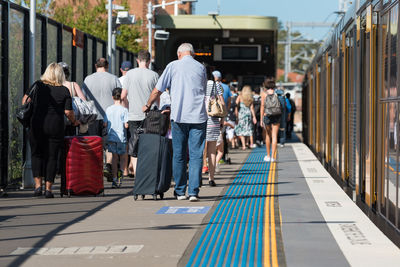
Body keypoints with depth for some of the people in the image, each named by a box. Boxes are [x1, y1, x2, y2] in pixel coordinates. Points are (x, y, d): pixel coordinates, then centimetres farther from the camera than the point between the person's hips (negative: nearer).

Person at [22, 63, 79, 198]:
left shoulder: (38, 85, 2)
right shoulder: (64, 90, 0)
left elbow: (25, 100, 2)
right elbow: (68, 112, -4)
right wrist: (74, 122, 15)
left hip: (37, 125, 0)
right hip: (55, 127, 0)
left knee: (36, 154, 13)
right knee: (52, 157, 7)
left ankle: (38, 185, 2)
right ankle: (48, 188, 4)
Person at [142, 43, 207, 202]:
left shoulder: (173, 66, 3)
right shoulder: (201, 68, 8)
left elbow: (157, 90, 5)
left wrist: (148, 105, 24)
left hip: (179, 117, 0)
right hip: (198, 117, 0)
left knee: (179, 155, 9)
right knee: (196, 155, 0)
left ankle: (180, 191, 14)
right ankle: (193, 192, -7)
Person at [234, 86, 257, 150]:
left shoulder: (240, 96, -1)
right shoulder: (250, 98, 4)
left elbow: (236, 106, -8)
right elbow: (252, 108, 2)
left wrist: (236, 115, -7)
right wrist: (254, 117, 5)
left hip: (241, 114, -3)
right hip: (248, 113, 3)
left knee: (240, 130, 1)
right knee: (249, 129, 17)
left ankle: (243, 145, -6)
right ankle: (251, 144, 24)